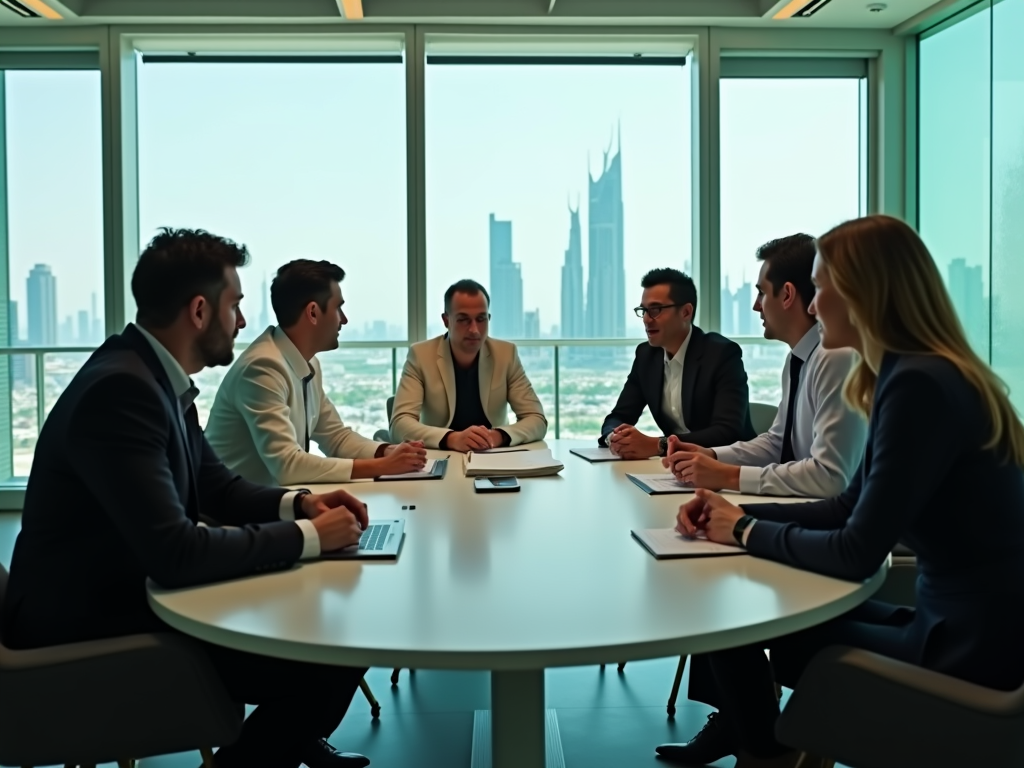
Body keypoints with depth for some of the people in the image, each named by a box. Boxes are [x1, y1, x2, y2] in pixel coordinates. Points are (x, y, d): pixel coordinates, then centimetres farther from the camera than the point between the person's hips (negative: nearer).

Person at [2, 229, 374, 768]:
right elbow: (174, 553, -31)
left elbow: (216, 486, 14)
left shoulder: (155, 376, 4)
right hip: (88, 628, -9)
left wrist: (298, 503, -4)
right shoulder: (121, 388, -26)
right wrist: (307, 535, -20)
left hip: (131, 592, 10)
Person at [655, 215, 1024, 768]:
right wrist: (736, 512, 3)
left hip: (971, 651, -9)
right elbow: (848, 509, 12)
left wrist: (748, 532, -6)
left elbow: (857, 553, -21)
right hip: (957, 624, 9)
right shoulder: (914, 374, 8)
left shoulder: (920, 387, -23)